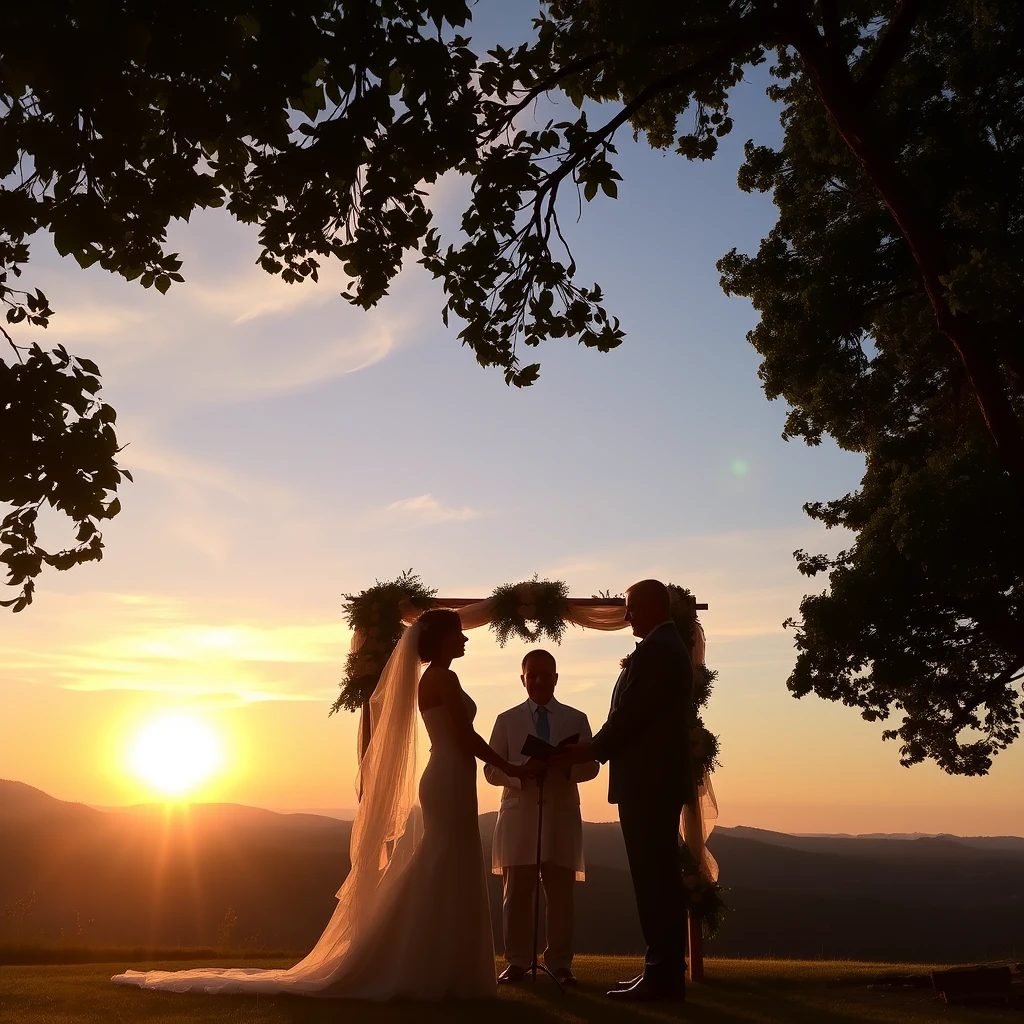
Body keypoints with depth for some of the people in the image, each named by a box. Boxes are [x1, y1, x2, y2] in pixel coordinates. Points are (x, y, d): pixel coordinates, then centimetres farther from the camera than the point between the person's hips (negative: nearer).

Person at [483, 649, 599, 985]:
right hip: (519, 813, 0)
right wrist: (521, 775, -15)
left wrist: (565, 770, -17)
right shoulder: (507, 719, 10)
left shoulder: (576, 719, 11)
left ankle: (560, 963, 12)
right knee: (517, 892, 3)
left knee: (560, 892, 3)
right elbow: (492, 770, 5)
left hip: (562, 813, 0)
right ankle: (517, 961, 12)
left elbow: (591, 765, 5)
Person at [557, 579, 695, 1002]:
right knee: (661, 875, 12)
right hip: (662, 776, 11)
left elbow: (630, 714, -19)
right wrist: (597, 748, 15)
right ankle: (667, 971, 19)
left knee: (653, 877, -6)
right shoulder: (673, 647, 17)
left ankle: (662, 975, -1)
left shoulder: (654, 650, -15)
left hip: (646, 780, -11)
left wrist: (591, 751, -7)